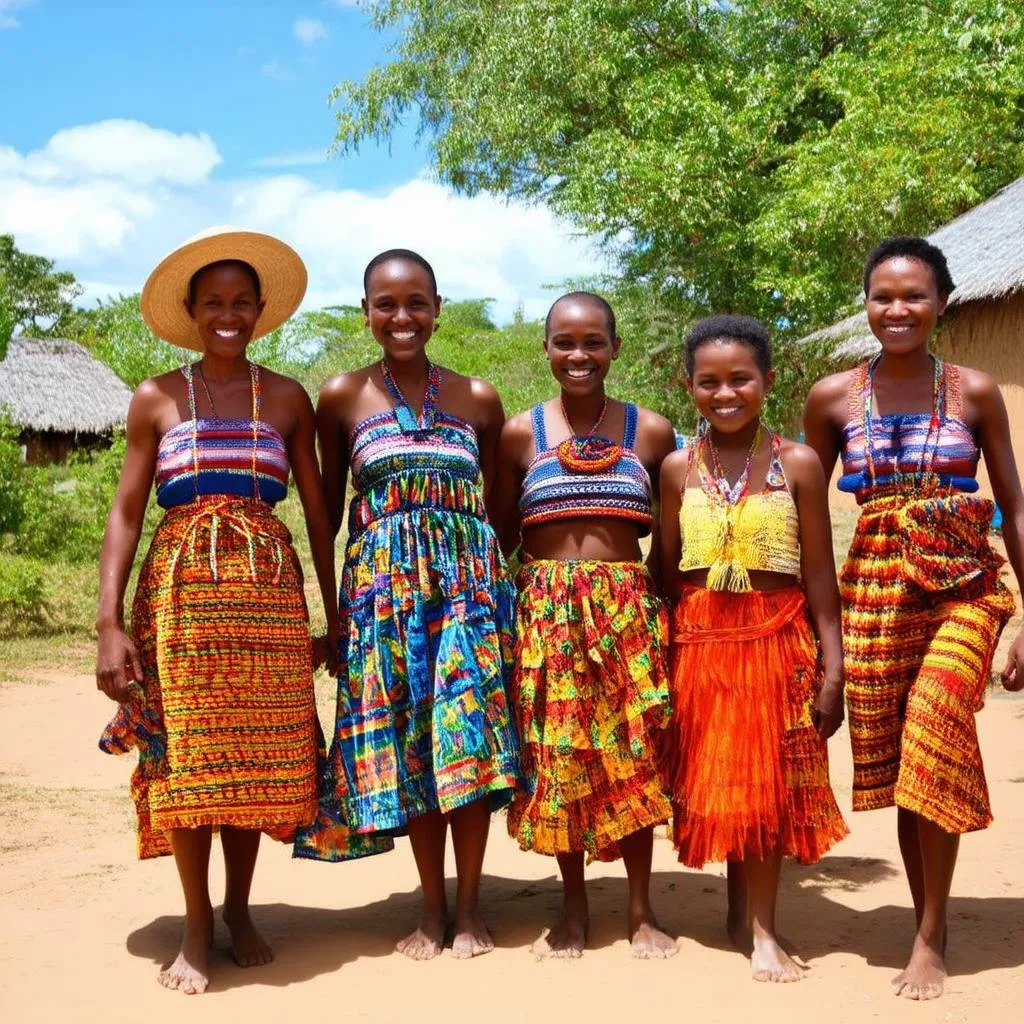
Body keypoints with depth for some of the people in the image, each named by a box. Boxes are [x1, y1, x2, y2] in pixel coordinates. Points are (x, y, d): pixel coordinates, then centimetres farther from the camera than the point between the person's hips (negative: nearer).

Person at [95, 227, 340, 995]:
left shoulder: (287, 399, 7)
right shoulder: (156, 400, 5)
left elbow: (318, 510, 9)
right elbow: (126, 513, 3)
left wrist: (336, 615, 5)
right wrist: (110, 624, -6)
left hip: (268, 591, 1)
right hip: (180, 587, -1)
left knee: (256, 754, 3)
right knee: (183, 755, 0)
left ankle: (240, 911, 21)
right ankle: (197, 923, 15)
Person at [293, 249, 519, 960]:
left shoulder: (478, 398, 8)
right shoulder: (343, 397, 4)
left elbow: (493, 503, 12)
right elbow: (327, 508, 7)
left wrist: (496, 579, 4)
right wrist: (327, 602, 1)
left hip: (470, 575, 1)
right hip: (383, 580, 0)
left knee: (469, 730, -3)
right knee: (405, 735, 2)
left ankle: (470, 904, 11)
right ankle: (433, 908, 15)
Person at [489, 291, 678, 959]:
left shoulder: (651, 432, 4)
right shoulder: (520, 434, 3)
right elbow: (502, 534, 7)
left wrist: (666, 606, -2)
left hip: (627, 609, 0)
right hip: (545, 609, 0)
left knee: (633, 754, 3)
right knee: (556, 755, 4)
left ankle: (641, 908, 18)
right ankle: (575, 904, 21)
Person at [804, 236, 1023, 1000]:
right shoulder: (832, 397, 3)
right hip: (873, 588, 2)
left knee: (933, 736, -20)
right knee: (899, 759, 5)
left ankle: (931, 938, -5)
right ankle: (930, 925, 22)